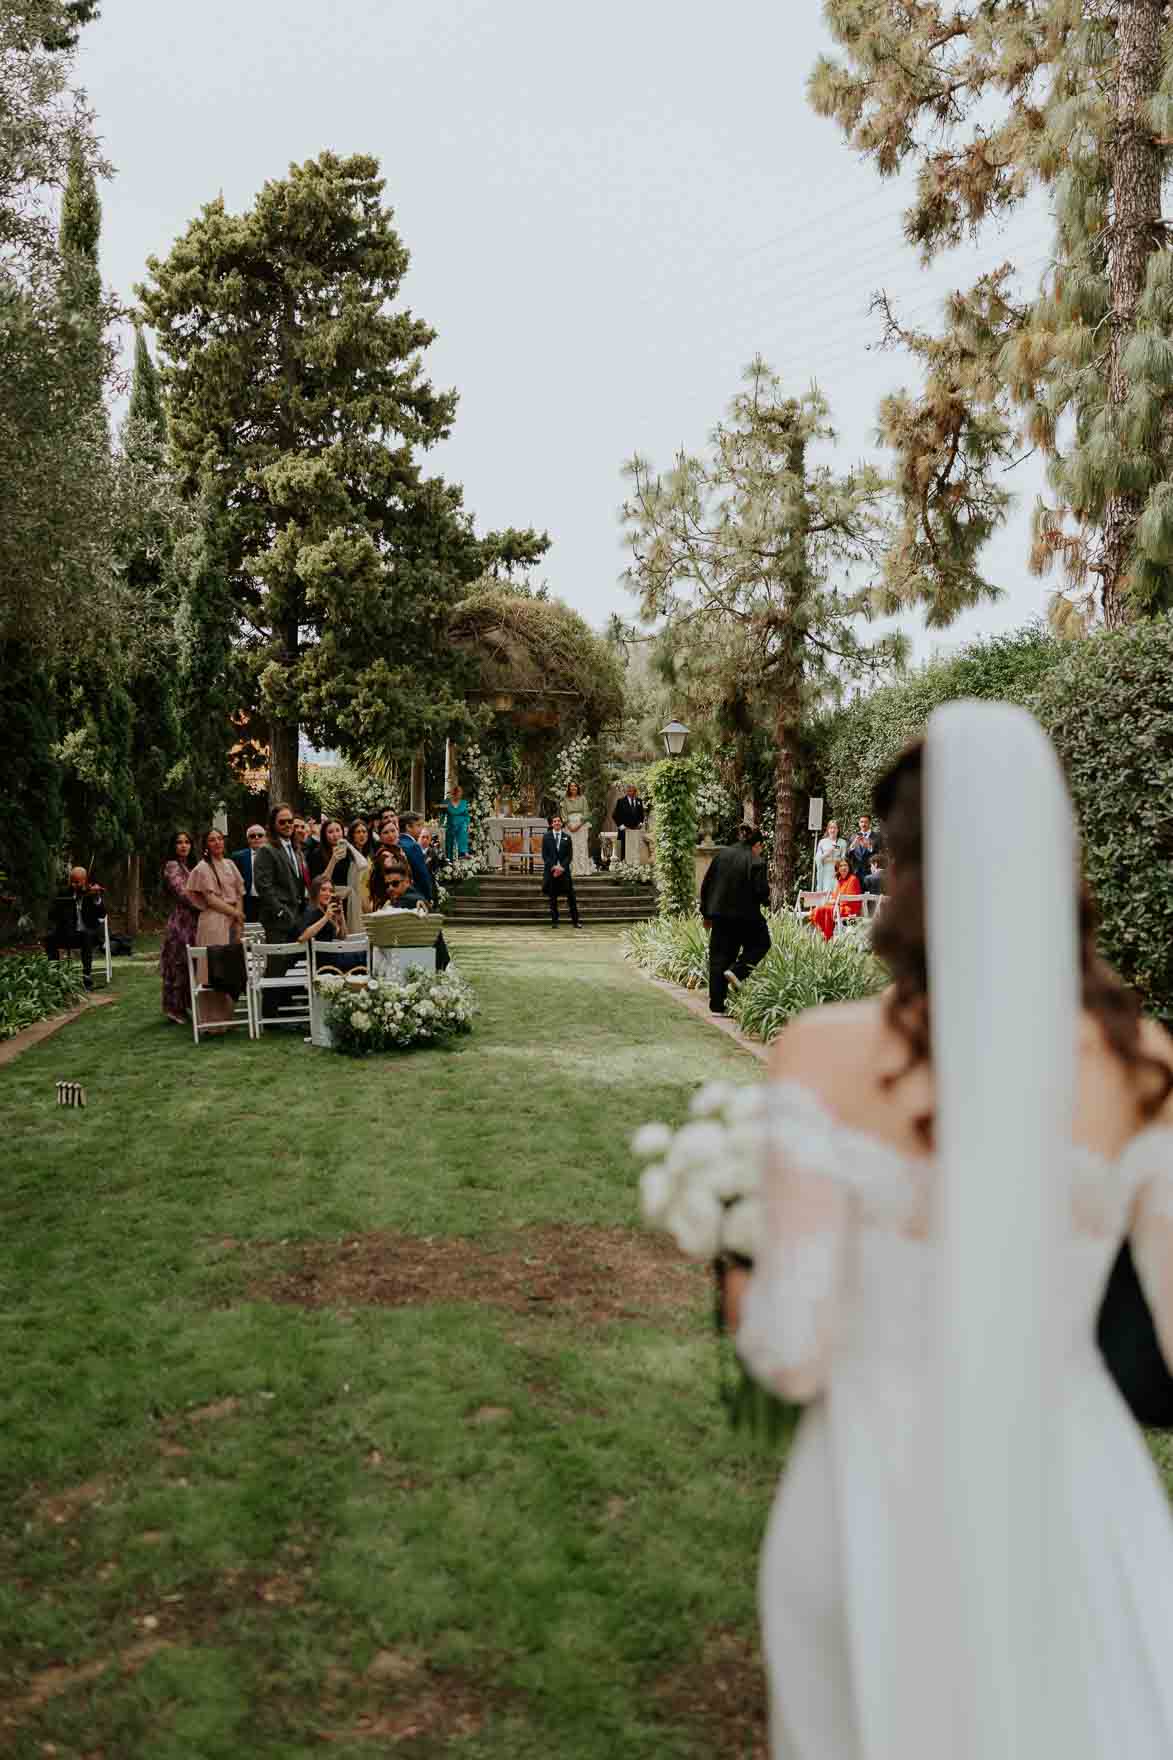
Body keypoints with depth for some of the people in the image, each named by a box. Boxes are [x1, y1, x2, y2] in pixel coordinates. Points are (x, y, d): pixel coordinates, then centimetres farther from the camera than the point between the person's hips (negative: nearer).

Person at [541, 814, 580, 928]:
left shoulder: (567, 837, 8)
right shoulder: (546, 837, 5)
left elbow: (570, 855, 3)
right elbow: (544, 855, 1)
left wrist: (562, 867, -11)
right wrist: (553, 867, -11)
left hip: (564, 870, 1)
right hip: (550, 870, 0)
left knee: (571, 897, -1)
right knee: (552, 898, 2)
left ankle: (575, 921, 2)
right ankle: (554, 922, 7)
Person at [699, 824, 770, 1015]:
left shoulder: (721, 855, 4)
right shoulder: (757, 861, -11)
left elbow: (705, 886, 5)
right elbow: (762, 892, -15)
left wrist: (707, 913, 13)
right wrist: (766, 897, 10)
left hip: (720, 915, 5)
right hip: (746, 916, -4)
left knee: (718, 959, 8)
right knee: (761, 943, 22)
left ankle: (717, 1006, 8)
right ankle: (737, 971, -1)